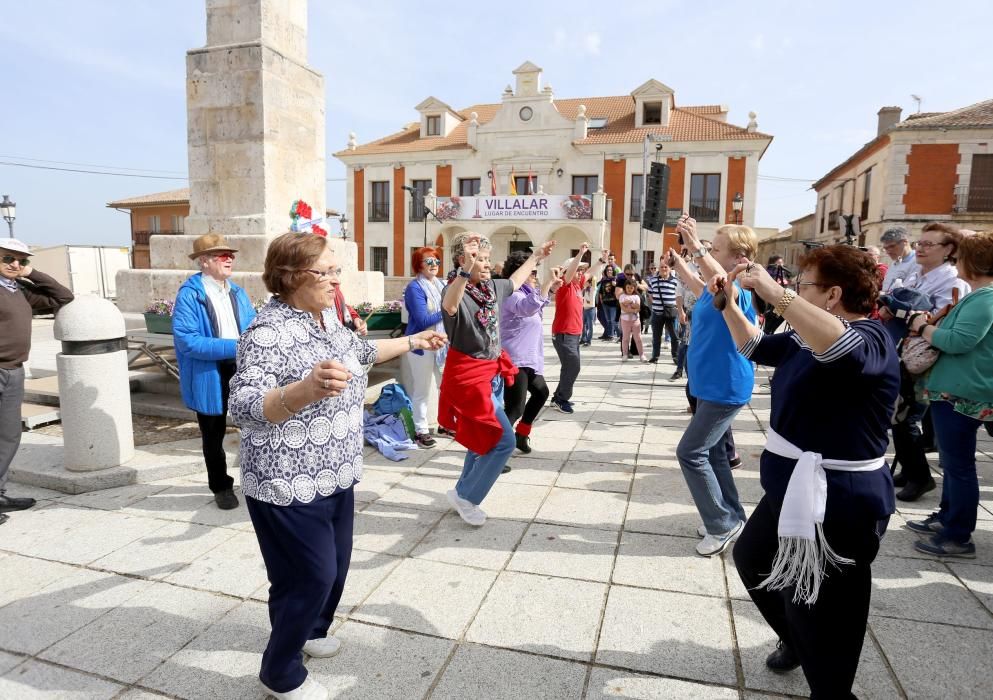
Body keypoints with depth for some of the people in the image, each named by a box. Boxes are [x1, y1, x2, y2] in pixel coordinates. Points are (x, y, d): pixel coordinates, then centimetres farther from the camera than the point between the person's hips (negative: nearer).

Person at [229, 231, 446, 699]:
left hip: (334, 474, 9)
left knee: (334, 566, 22)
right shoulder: (269, 331, -24)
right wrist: (305, 390, -54)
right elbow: (244, 406, -36)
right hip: (289, 485, -9)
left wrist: (413, 342, 31)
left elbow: (359, 351, 24)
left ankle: (309, 632, 48)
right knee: (310, 577, 4)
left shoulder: (325, 316, 5)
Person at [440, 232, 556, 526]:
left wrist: (536, 256, 36)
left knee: (484, 439, 18)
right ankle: (465, 496, 8)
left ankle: (464, 494, 36)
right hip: (469, 376, -9)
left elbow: (515, 281, 27)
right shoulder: (456, 290, -20)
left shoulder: (492, 287, 4)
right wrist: (465, 272, -62)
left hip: (493, 373, 9)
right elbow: (449, 306, -47)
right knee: (504, 440, -9)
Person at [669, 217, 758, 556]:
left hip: (726, 387, -10)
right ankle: (732, 518, 30)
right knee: (712, 452, 17)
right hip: (709, 384, 10)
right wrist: (677, 256, 20)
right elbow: (693, 282, 31)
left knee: (690, 453, -8)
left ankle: (723, 523, 6)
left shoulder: (740, 288, -18)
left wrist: (696, 246, -53)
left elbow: (723, 281, -44)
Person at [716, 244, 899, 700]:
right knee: (752, 559, 30)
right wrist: (728, 304, 6)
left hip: (836, 505, -11)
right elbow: (754, 346, 20)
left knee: (821, 629, 2)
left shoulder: (870, 338, -21)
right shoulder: (806, 339, 6)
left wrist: (773, 292, -45)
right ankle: (795, 640, 53)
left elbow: (842, 347, -46)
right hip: (792, 492, 11)